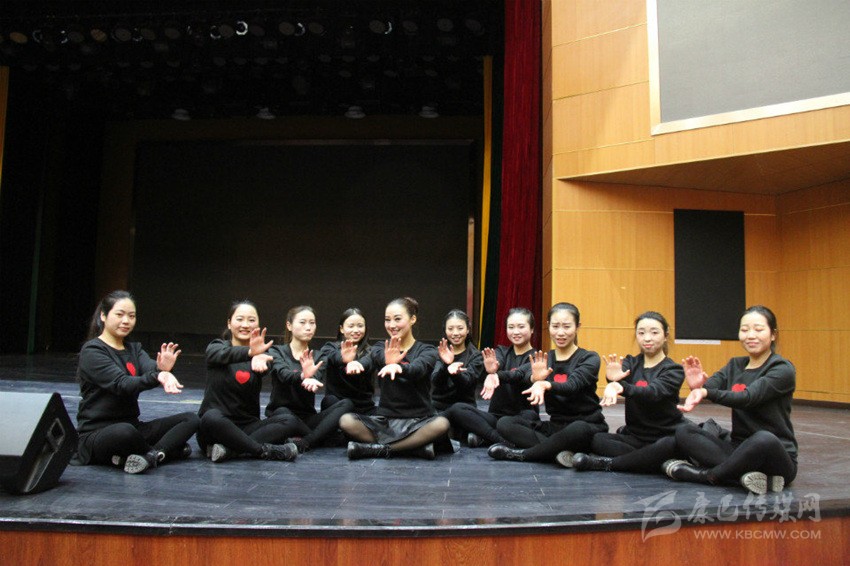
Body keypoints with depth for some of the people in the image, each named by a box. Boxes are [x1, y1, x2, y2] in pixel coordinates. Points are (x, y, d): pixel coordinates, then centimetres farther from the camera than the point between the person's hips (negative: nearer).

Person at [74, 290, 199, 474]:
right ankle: (169, 450, -15)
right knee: (124, 432, -41)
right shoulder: (92, 351, -7)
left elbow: (150, 367, -10)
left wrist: (163, 369, -35)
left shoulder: (134, 348, 13)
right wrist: (157, 377, -43)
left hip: (132, 426, 7)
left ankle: (150, 456, -29)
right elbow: (122, 384, -23)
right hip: (96, 433, -7)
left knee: (191, 419, -8)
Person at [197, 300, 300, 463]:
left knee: (290, 421, -21)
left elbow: (265, 367, -18)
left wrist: (258, 357, -44)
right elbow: (225, 354, -23)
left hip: (247, 426, 3)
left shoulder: (261, 353, 8)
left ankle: (229, 449, -30)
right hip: (215, 425, -3)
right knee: (212, 418, -36)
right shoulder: (216, 347, 4)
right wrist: (250, 352, -45)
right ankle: (265, 450, -26)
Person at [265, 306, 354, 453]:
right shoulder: (276, 352, 2)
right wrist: (303, 377, -45)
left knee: (346, 404, -21)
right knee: (283, 413, -38)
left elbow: (317, 380, -13)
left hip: (307, 417, 4)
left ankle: (304, 443, -33)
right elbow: (284, 374, -21)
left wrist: (310, 379, -39)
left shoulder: (317, 357, 10)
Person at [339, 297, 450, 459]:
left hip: (418, 421, -2)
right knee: (346, 421, -24)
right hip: (385, 421, 2)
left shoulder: (427, 351, 1)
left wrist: (397, 367, -48)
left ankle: (380, 448, -22)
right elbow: (380, 358, -18)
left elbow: (417, 369, -23)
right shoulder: (380, 348, 8)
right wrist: (389, 361, -45)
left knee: (442, 424, -34)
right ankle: (417, 447, -23)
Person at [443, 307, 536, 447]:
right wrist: (491, 371, -43)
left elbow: (520, 374, -24)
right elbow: (497, 363, -15)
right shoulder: (501, 351, 11)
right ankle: (505, 442, -27)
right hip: (496, 416, 4)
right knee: (456, 409, -21)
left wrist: (497, 375, -47)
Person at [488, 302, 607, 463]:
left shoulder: (589, 358, -4)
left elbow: (573, 385, -25)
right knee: (505, 423, -13)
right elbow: (527, 377, -16)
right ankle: (562, 451, -28)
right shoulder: (542, 359, 7)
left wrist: (545, 384, -46)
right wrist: (535, 379, -42)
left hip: (587, 426, -4)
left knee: (578, 429, -39)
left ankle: (522, 454, -19)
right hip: (555, 425, 4)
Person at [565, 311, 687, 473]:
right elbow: (620, 375, -19)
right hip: (634, 436, 3)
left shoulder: (674, 370, -4)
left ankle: (607, 463, -25)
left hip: (666, 436, -3)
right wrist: (613, 380, -46)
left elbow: (653, 392, -26)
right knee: (596, 439, -22)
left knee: (670, 444, -37)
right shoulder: (631, 363, 7)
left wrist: (622, 388, -47)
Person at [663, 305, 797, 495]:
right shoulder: (735, 365, 10)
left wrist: (706, 393, -42)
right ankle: (746, 474, -31)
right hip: (739, 448, 6)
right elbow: (710, 385, -10)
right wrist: (697, 387, -35)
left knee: (764, 439, -40)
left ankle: (704, 475, -20)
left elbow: (748, 398, -25)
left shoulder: (783, 369, -7)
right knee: (683, 433, -16)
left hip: (775, 456, -5)